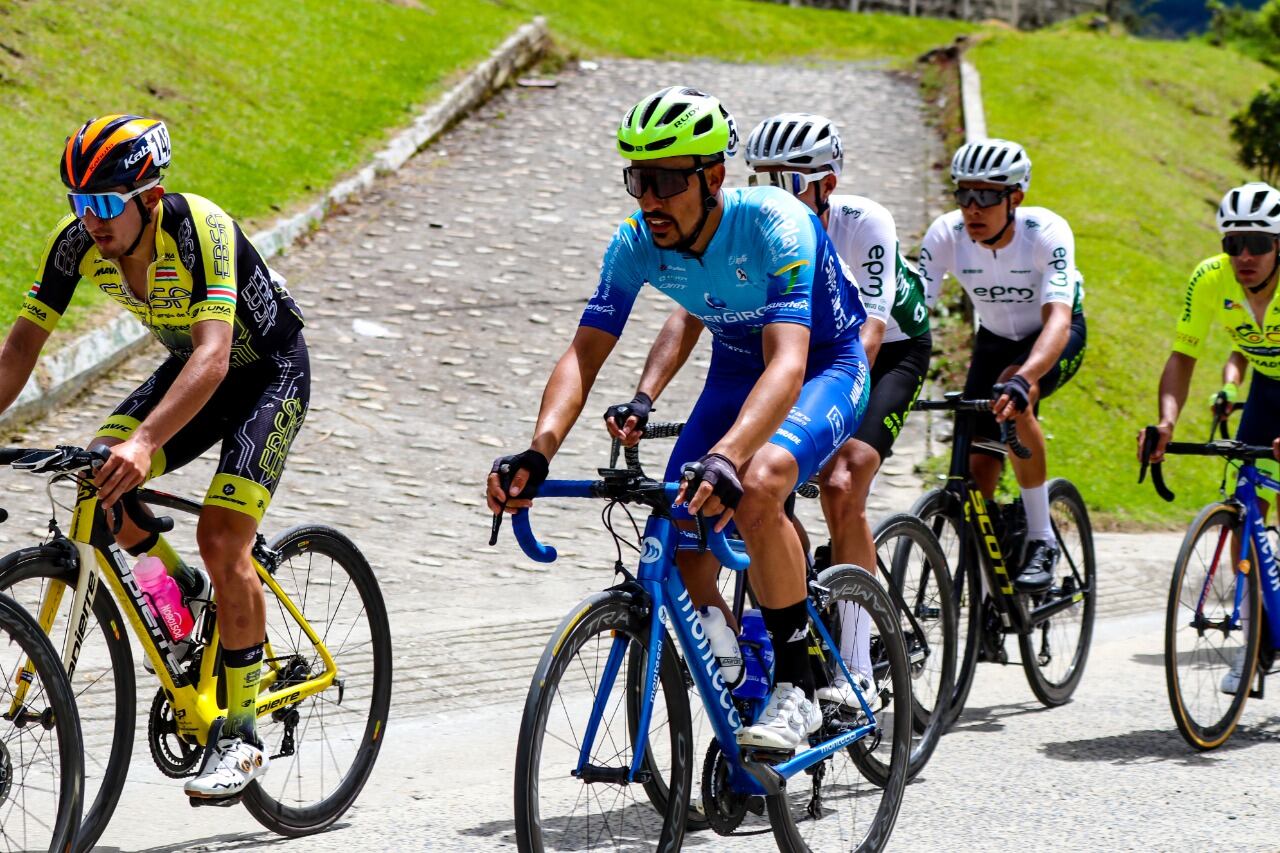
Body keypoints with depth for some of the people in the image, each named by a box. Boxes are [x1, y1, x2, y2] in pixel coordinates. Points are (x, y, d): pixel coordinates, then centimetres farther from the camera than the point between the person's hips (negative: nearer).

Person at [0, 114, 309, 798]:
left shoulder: (201, 230, -35)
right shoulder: (77, 242, -19)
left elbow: (212, 357, -45)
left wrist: (145, 443, -57)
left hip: (268, 370, -6)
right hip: (189, 364, 6)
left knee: (222, 538, -19)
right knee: (100, 477, -17)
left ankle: (241, 735, -8)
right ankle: (182, 588, 12)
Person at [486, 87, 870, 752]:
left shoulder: (774, 225, -34)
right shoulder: (637, 243, -19)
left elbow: (788, 363, -45)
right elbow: (583, 353, -21)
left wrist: (726, 458, -62)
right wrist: (537, 453, -40)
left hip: (825, 367, -6)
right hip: (736, 371, 6)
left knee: (755, 487, -34)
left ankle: (796, 689, -22)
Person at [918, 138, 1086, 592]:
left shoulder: (1047, 232, -32)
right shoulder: (946, 235, -24)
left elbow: (1057, 319, -44)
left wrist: (1023, 378, -62)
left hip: (1056, 335, -4)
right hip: (995, 338, 4)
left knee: (1013, 399, -35)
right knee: (978, 464, -8)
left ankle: (1041, 540, -22)